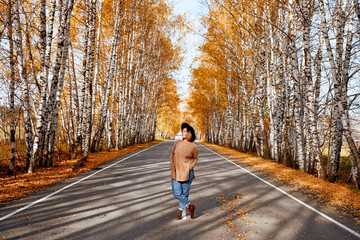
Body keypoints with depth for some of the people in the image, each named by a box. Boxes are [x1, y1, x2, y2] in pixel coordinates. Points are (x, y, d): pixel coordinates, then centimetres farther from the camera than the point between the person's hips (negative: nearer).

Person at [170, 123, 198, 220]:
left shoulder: (193, 147, -8)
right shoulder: (177, 143, 2)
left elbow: (195, 159, 6)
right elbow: (172, 155, 12)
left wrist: (190, 167, -7)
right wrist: (172, 165, 0)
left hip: (187, 173, -4)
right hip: (176, 172, 4)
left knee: (185, 193, 7)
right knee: (176, 193, 3)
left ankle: (181, 210, 29)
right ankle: (189, 206, 24)